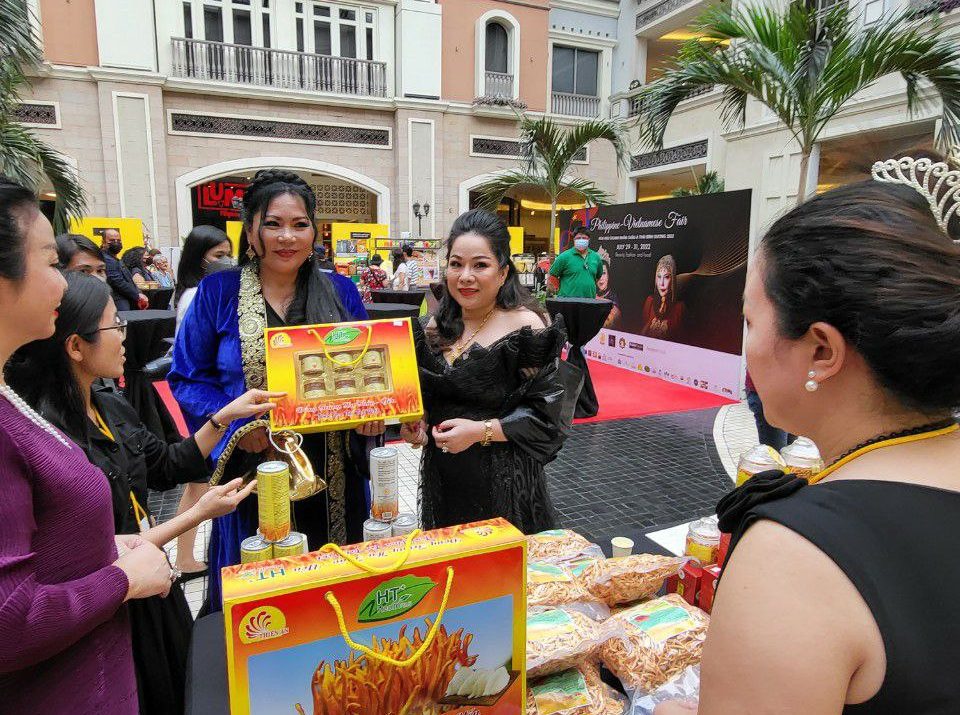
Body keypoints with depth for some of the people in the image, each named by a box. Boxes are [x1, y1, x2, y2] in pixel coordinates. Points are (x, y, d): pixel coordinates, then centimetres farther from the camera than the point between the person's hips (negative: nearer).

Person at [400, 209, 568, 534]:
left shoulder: (525, 327, -13)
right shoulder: (437, 326, 5)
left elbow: (544, 413, -13)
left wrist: (480, 431, -21)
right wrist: (413, 424, -2)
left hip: (503, 483, -5)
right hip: (442, 479, 6)